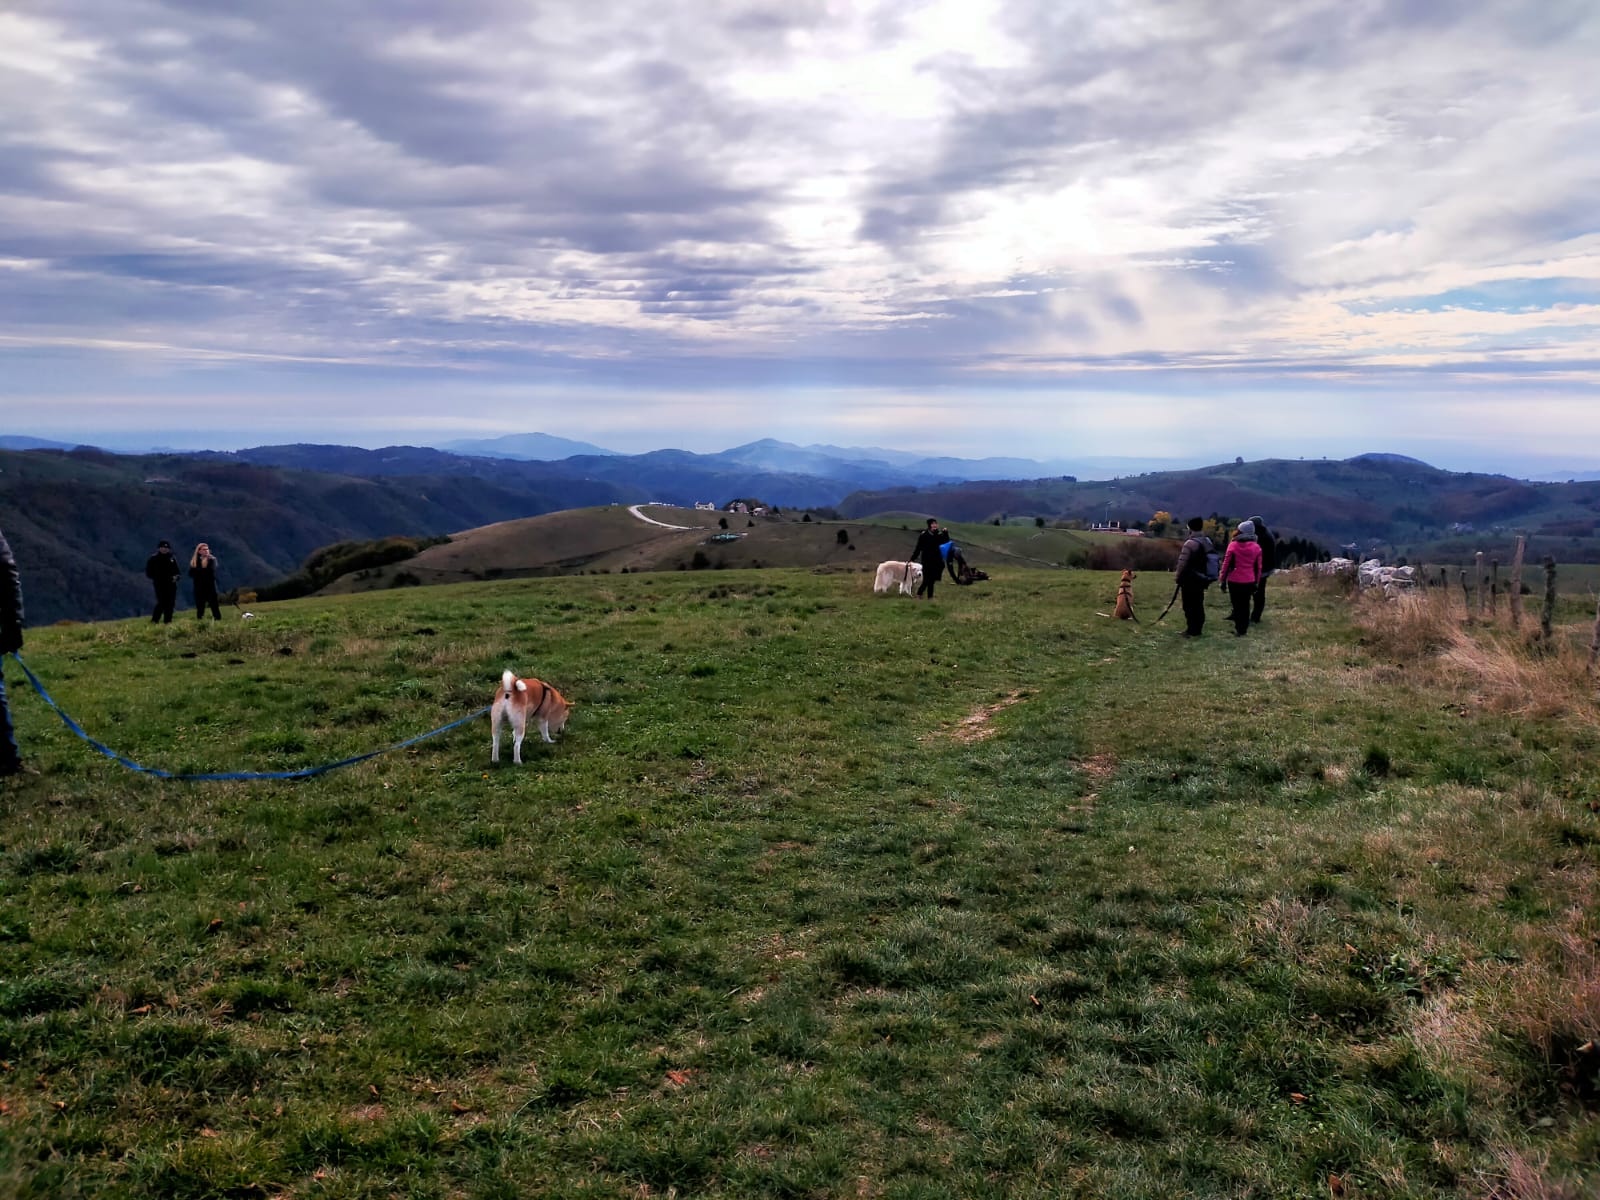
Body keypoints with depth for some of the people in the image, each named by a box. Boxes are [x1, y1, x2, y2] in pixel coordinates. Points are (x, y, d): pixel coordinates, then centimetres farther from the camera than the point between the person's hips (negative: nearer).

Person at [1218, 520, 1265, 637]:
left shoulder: (1233, 545, -10)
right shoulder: (1256, 547, 0)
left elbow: (1227, 563, -7)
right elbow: (1258, 567, 6)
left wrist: (1222, 578, 2)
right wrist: (1256, 582, 14)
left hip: (1234, 581, -3)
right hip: (1249, 581, 3)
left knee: (1236, 604, 6)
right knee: (1245, 605, 12)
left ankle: (1239, 628, 4)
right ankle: (1244, 628, 14)